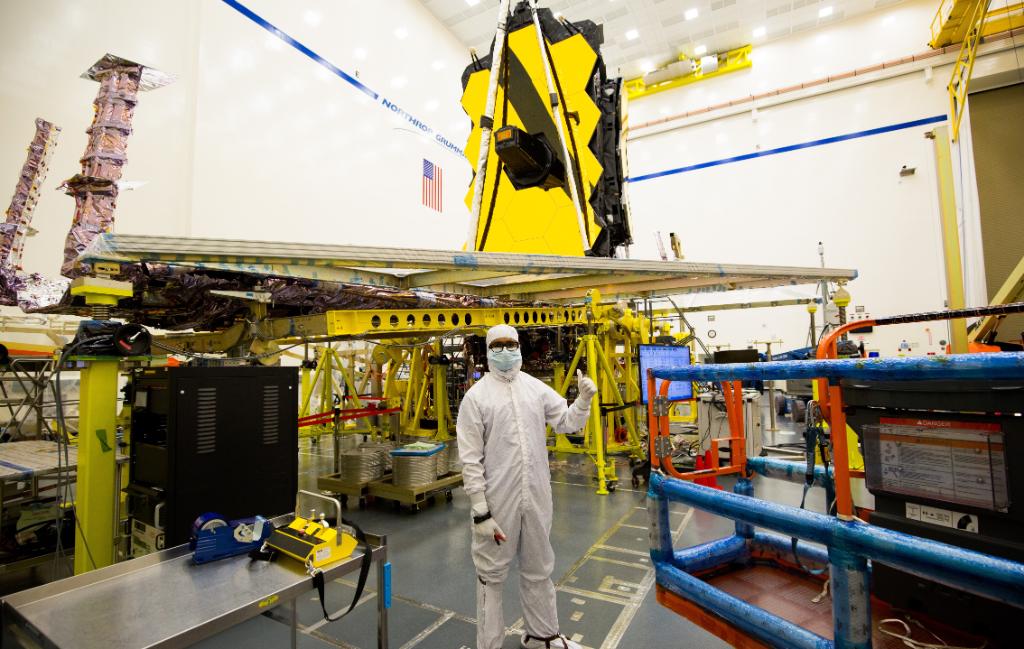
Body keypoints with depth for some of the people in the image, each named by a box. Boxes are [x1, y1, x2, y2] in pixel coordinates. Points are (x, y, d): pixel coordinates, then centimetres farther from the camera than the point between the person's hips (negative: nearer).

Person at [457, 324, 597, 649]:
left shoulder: (535, 387, 3)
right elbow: (471, 460, -10)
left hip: (536, 497, 4)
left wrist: (584, 399, -13)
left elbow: (566, 422, 6)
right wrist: (480, 511, -12)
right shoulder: (476, 396, -9)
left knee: (538, 569, 22)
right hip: (497, 500, -4)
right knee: (492, 574, 13)